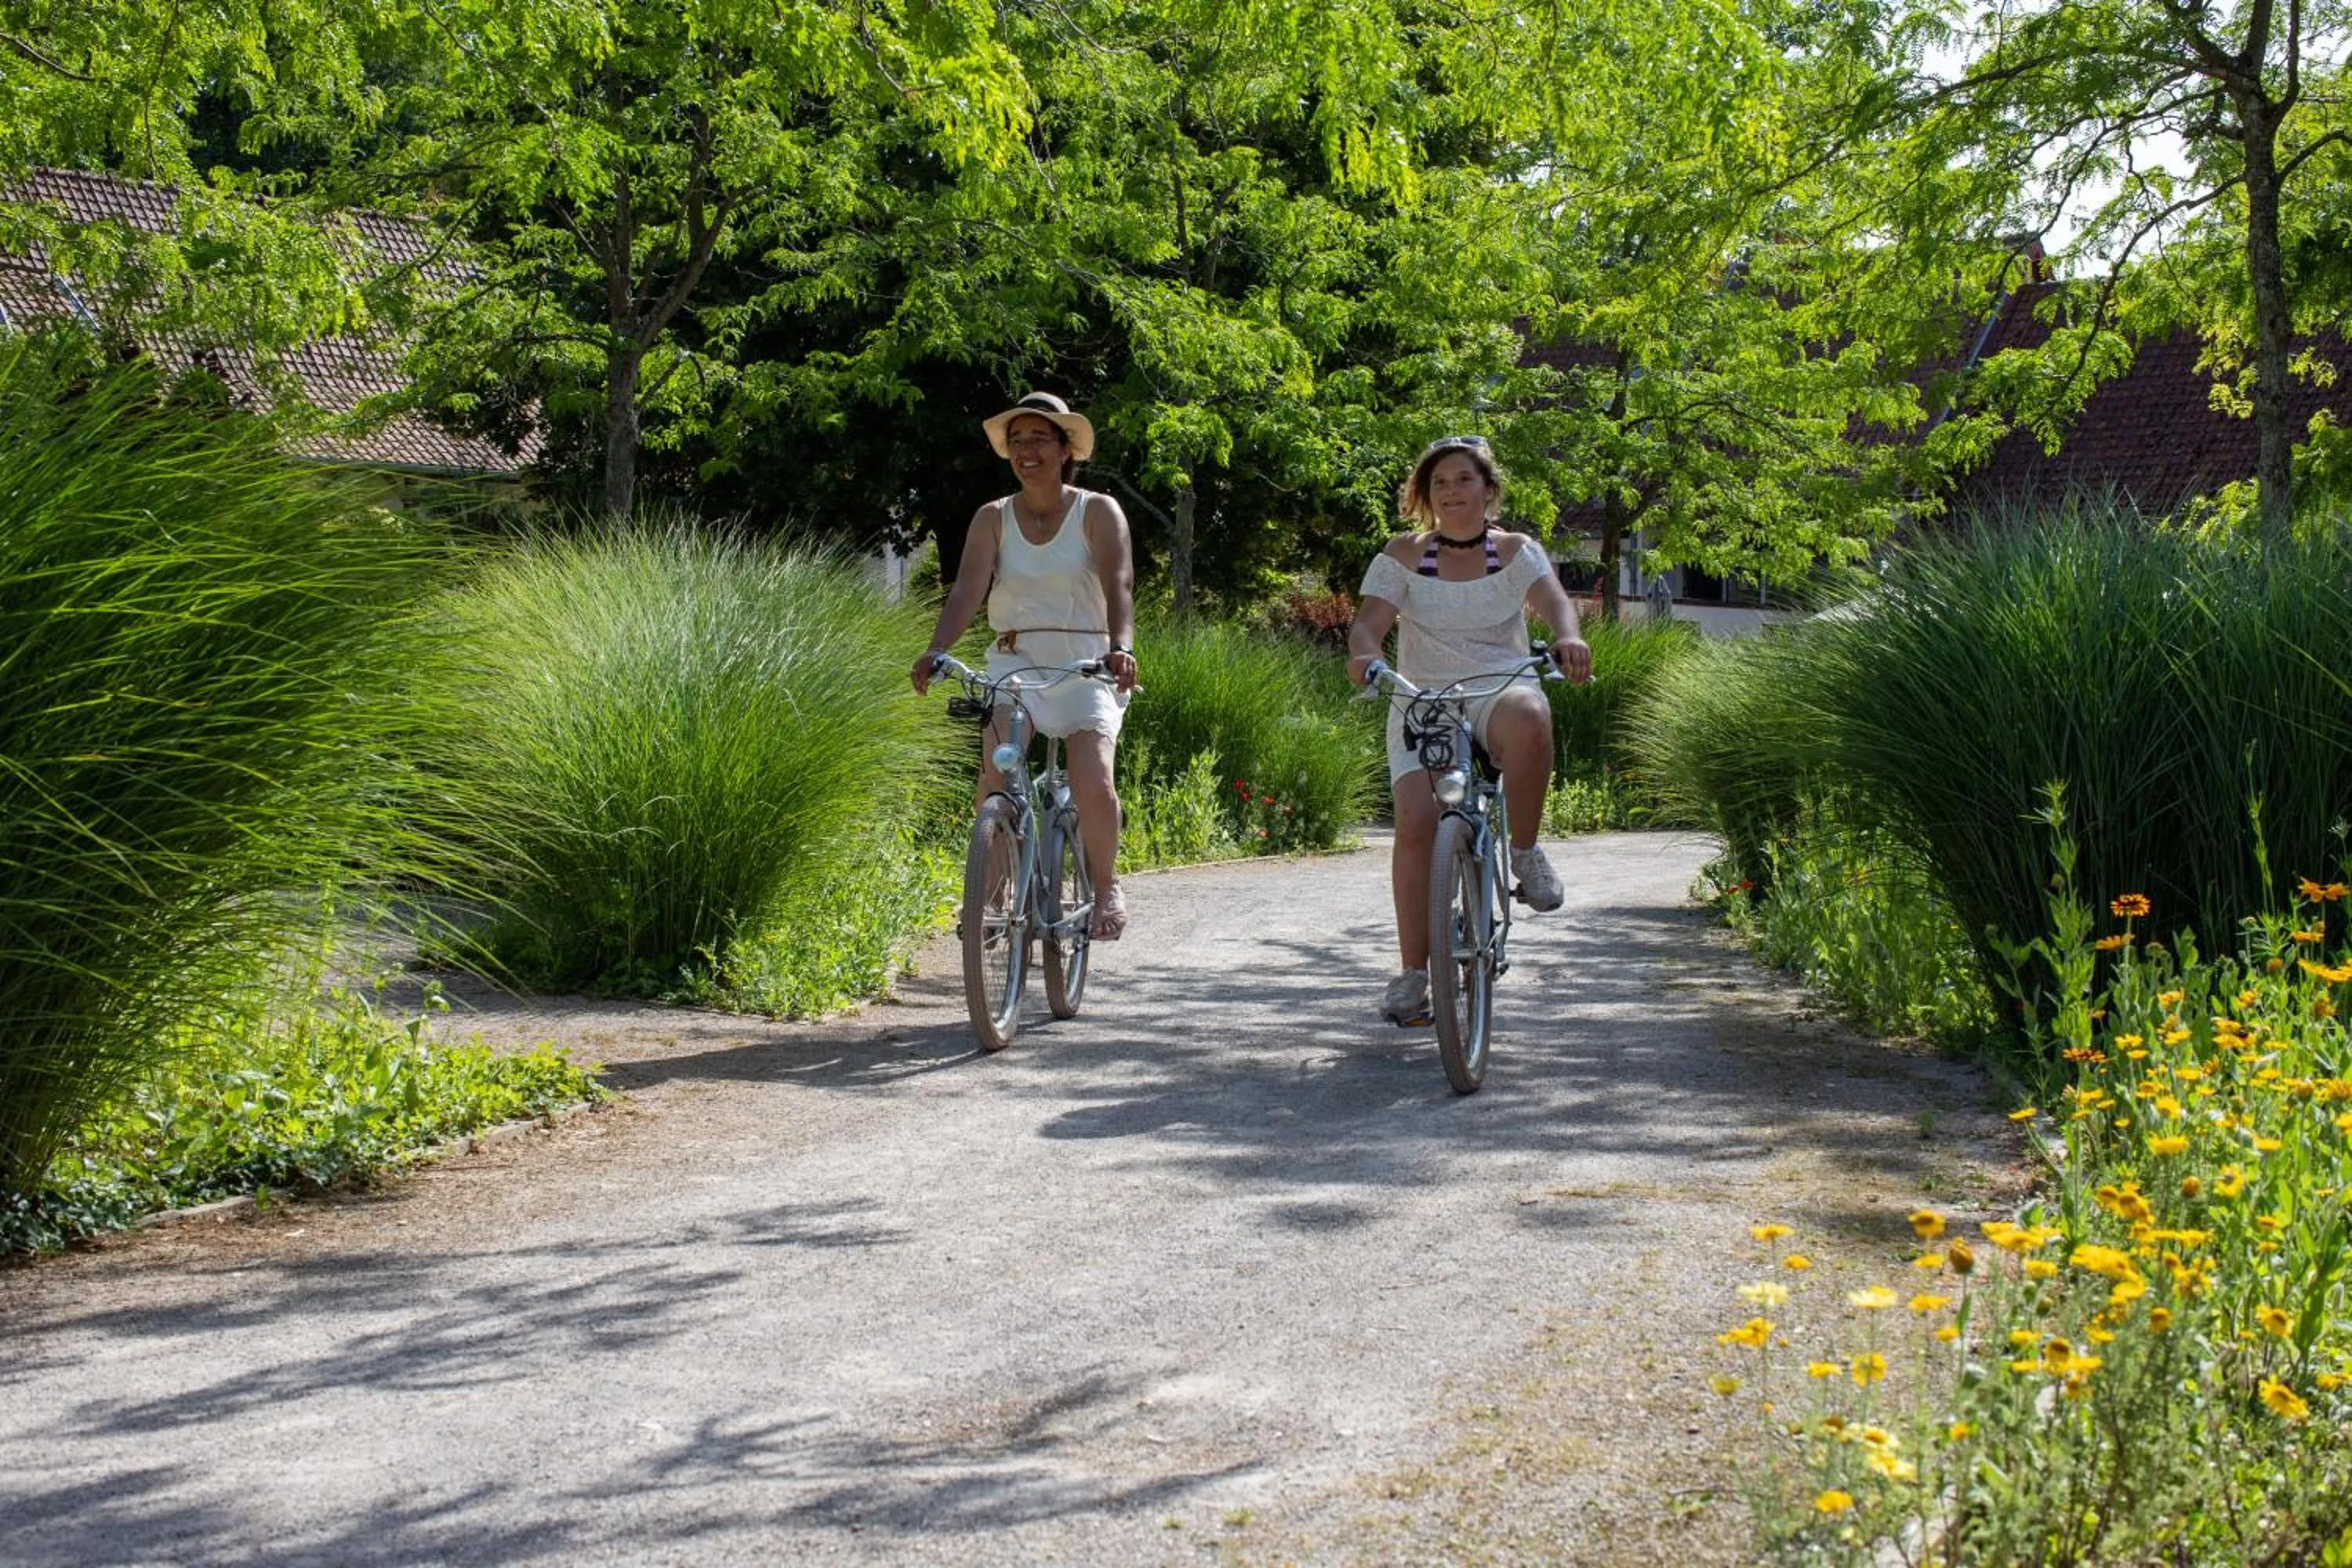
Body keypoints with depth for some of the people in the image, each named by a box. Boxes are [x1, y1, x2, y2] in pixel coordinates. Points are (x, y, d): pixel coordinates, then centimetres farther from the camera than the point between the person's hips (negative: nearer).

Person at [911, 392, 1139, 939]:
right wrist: (937, 649, -26)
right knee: (996, 774, -21)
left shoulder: (1098, 512, -1)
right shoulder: (993, 519, 6)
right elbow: (967, 589, -7)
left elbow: (1118, 585, -15)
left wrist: (1121, 646, -35)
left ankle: (1106, 888, 6)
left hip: (1085, 663, -2)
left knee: (1093, 784, -19)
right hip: (1016, 659, 2)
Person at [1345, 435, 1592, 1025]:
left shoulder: (1516, 552, 6)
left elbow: (1554, 601, -13)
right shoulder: (1404, 556, 6)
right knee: (1416, 821, -21)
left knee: (1526, 718, -39)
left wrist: (1568, 639, -37)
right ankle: (1413, 973, -12)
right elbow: (1370, 620, -7)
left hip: (1499, 694, -1)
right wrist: (1362, 654, -32)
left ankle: (1525, 853, -16)